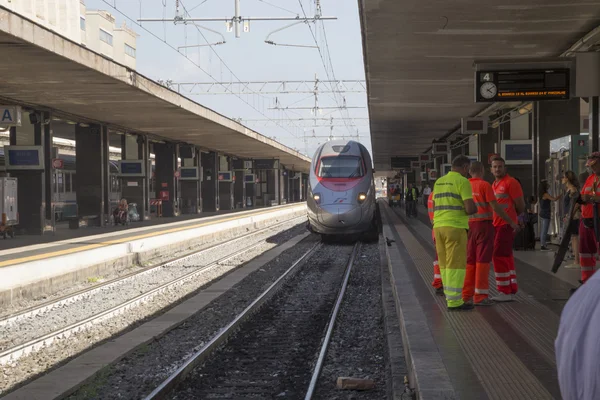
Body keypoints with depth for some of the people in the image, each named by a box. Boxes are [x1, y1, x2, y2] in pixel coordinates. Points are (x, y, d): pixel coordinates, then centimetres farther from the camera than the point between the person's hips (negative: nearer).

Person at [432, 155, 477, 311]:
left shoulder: (439, 182, 15)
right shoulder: (463, 181, -8)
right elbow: (470, 208, -15)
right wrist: (474, 209, 8)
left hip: (439, 227, 8)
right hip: (455, 228, -8)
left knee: (446, 265, 11)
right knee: (456, 265, -5)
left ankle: (453, 298, 15)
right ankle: (454, 302, -5)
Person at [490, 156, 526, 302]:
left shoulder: (511, 182, -9)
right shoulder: (494, 184, 16)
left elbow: (521, 205, -8)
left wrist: (510, 217, 5)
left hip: (506, 225, -9)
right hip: (496, 225, 9)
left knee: (499, 256, -11)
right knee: (506, 257, 14)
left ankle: (505, 291, -6)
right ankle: (511, 289, 23)